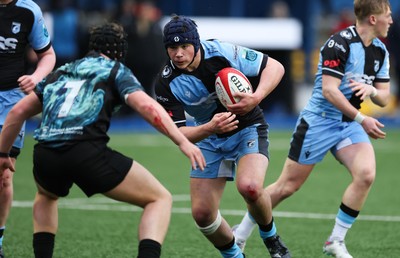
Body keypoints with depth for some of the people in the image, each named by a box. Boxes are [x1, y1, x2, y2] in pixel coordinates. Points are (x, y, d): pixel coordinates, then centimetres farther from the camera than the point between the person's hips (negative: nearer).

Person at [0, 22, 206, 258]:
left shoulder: (61, 72, 29)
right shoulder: (117, 71, 15)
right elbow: (146, 105, -4)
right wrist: (182, 141, -9)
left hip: (44, 156, 5)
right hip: (88, 152, -5)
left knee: (46, 196, 41)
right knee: (160, 198, 7)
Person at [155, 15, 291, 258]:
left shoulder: (222, 52, -23)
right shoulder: (167, 84, -17)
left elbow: (275, 66, -15)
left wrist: (256, 98, -33)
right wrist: (209, 128, -37)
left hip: (248, 128, -3)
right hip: (209, 138, 3)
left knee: (250, 187, -31)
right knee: (202, 212, -4)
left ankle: (271, 238, -1)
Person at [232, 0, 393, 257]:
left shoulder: (380, 51, 6)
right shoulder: (340, 43, -19)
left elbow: (384, 97, 12)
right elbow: (329, 90, -23)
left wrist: (371, 90, -11)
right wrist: (361, 119, -24)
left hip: (349, 125, 6)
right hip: (319, 122, -6)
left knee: (366, 175, -19)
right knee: (288, 186, 0)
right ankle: (240, 234, 19)